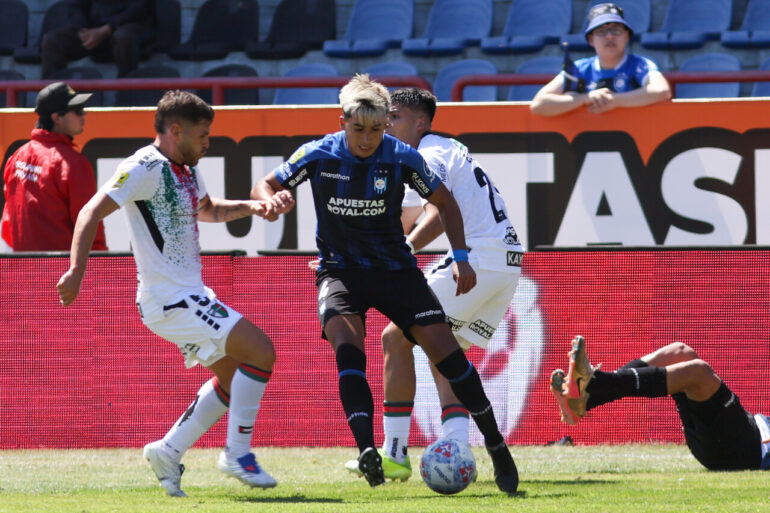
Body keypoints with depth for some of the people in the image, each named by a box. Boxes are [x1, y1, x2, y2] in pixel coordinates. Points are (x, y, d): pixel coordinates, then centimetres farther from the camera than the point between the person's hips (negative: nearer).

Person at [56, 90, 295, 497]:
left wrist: (251, 207, 15)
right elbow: (92, 211, -22)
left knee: (233, 375, 16)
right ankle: (238, 454, -8)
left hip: (188, 295, 10)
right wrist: (76, 271, -32)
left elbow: (208, 210, 34)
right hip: (170, 299, -10)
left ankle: (169, 452, 18)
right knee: (260, 351, -15)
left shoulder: (185, 170, 14)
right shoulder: (146, 167, -15)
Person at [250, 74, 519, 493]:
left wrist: (460, 257, -3)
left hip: (395, 268, 1)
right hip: (340, 270, -1)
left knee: (443, 346, -11)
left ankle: (496, 446, 2)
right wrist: (270, 200, -22)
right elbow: (264, 185, 2)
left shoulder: (402, 158, -9)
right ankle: (367, 451, -38)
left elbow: (444, 202, 6)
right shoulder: (319, 156, -10)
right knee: (348, 348, -29)